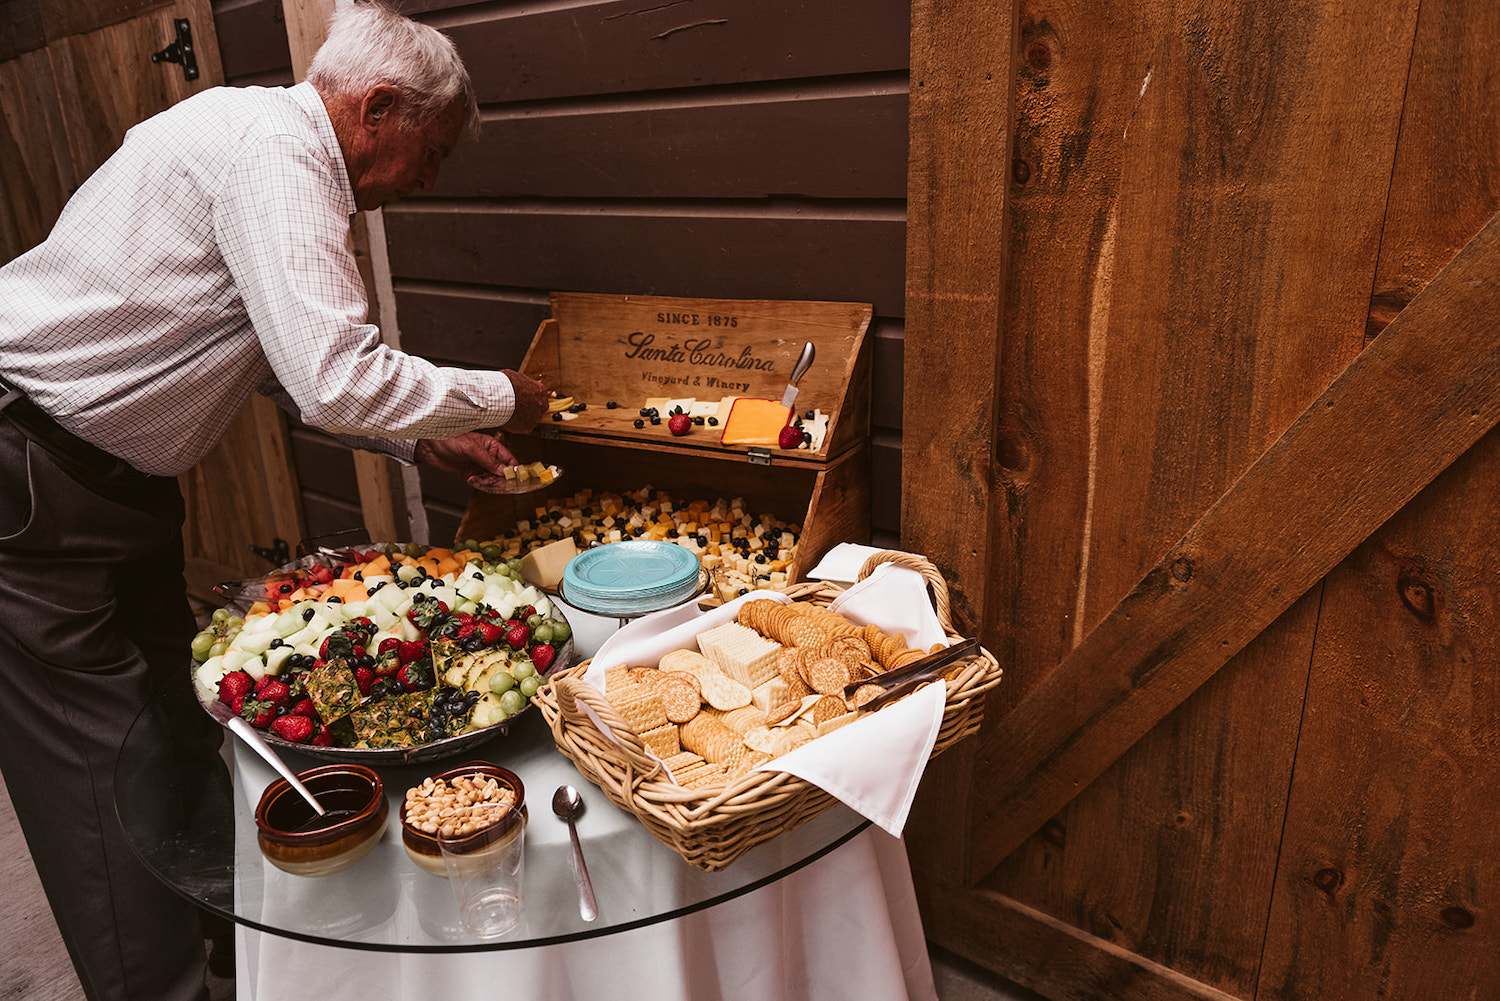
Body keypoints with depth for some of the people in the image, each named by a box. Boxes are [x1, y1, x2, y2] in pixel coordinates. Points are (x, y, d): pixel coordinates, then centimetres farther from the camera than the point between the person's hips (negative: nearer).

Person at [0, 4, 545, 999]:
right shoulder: (274, 148, -21)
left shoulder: (275, 147, 11)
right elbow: (336, 382, -31)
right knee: (102, 761, -1)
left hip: (115, 468, 10)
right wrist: (499, 398, -16)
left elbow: (298, 366, 17)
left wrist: (424, 440, 11)